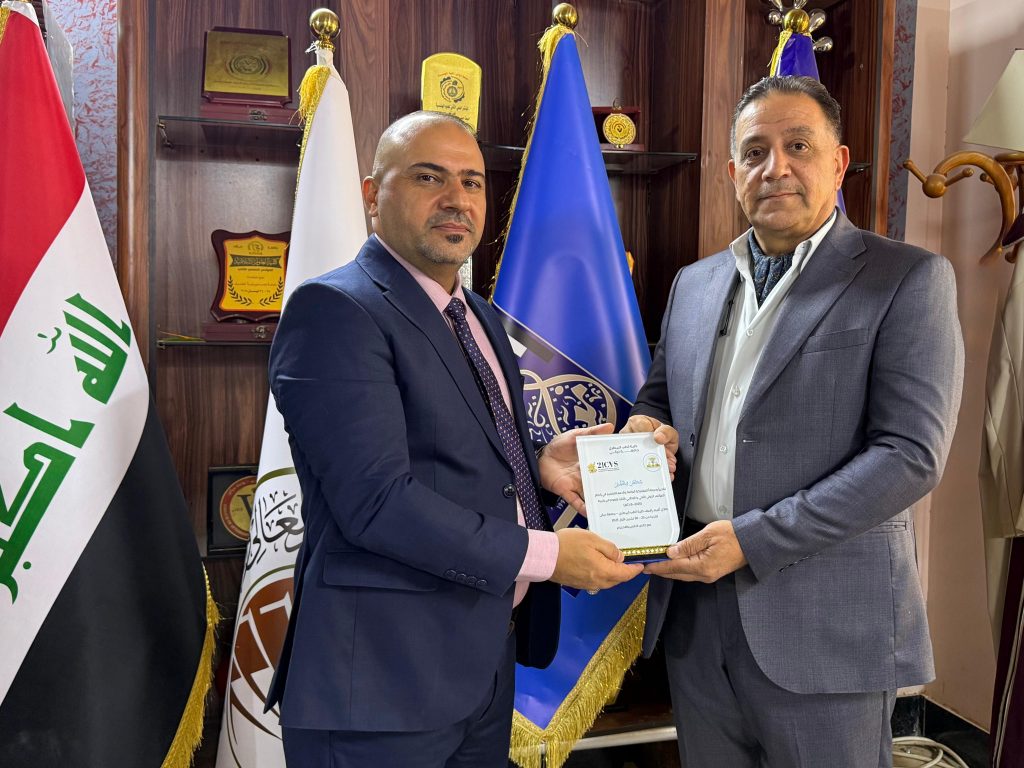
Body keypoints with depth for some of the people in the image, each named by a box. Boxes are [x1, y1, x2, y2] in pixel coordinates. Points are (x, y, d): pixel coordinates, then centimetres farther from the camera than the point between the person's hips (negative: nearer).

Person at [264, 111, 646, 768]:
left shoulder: (482, 318, 12)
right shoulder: (333, 310, -15)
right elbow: (378, 501, -23)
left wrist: (538, 467, -2)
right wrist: (544, 554, -19)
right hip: (386, 676, -8)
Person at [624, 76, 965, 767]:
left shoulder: (908, 279, -6)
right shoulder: (695, 283, 11)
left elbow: (910, 454, -14)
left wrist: (752, 539, -19)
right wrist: (645, 424, -3)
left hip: (827, 622, -4)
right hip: (695, 603, 5)